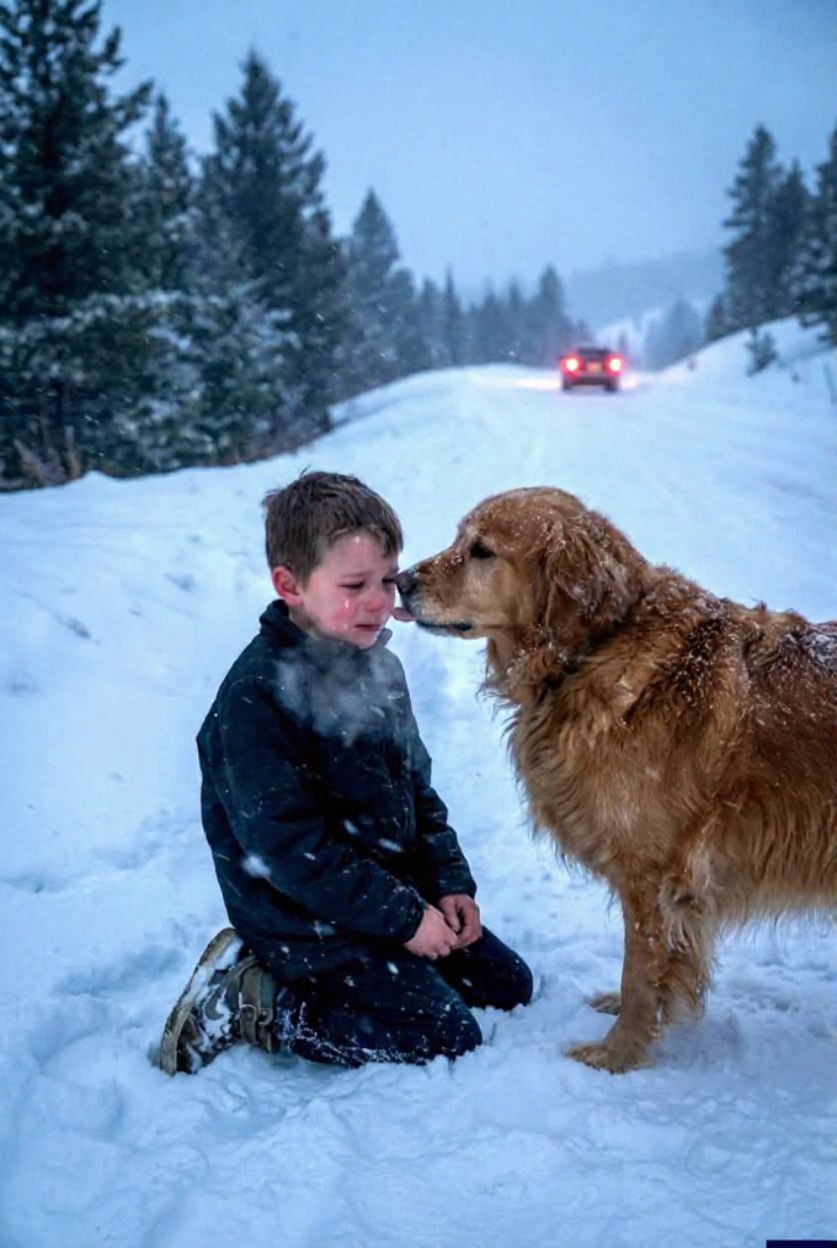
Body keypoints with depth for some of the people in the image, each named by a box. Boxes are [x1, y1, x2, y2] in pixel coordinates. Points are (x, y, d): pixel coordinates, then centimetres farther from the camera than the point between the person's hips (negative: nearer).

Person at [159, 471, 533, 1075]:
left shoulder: (378, 666, 3)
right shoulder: (256, 696, -24)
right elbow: (287, 846, -25)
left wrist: (450, 883, 3)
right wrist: (402, 917, -20)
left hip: (396, 887, 9)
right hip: (308, 923, -8)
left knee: (508, 983, 10)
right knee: (450, 1037, -11)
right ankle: (255, 1007, -1)